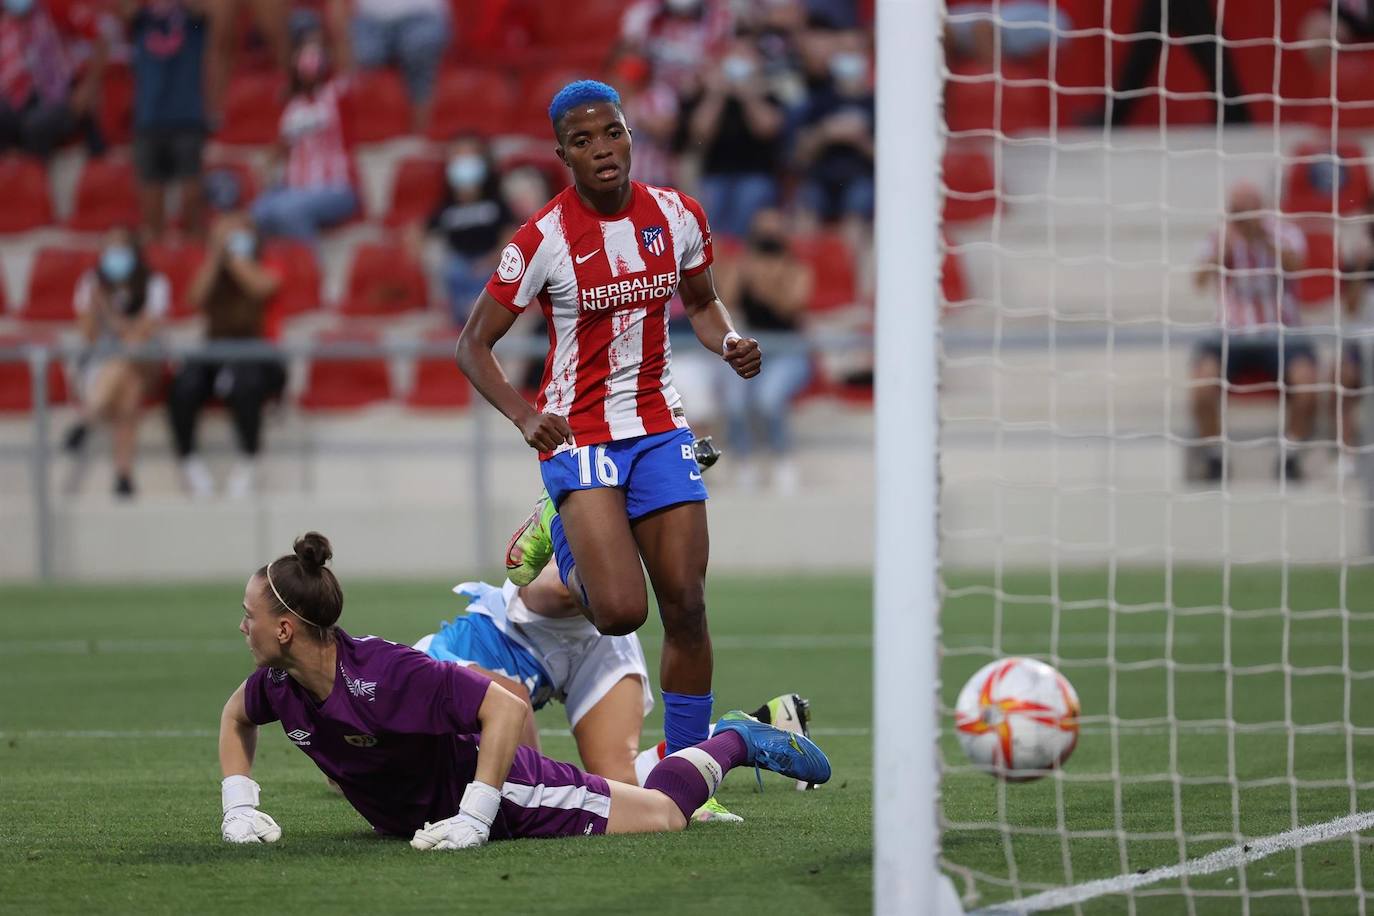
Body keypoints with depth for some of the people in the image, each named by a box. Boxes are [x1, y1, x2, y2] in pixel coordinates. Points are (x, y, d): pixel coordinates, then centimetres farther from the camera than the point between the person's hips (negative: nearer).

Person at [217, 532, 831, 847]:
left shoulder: (384, 672, -37)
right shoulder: (278, 685, -15)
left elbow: (507, 709, -37)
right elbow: (235, 717, 9)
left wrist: (473, 819, -39)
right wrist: (238, 808, -5)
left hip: (506, 795, -7)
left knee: (663, 813, 5)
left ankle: (733, 743, 31)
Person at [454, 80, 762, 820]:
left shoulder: (676, 216, -1)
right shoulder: (543, 239, -14)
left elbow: (701, 302, 19)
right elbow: (472, 346, -7)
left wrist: (729, 343, -4)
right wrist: (525, 417, -23)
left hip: (659, 428, 4)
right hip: (578, 434, -4)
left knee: (686, 606, -3)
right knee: (621, 611, -18)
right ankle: (554, 549, 15)